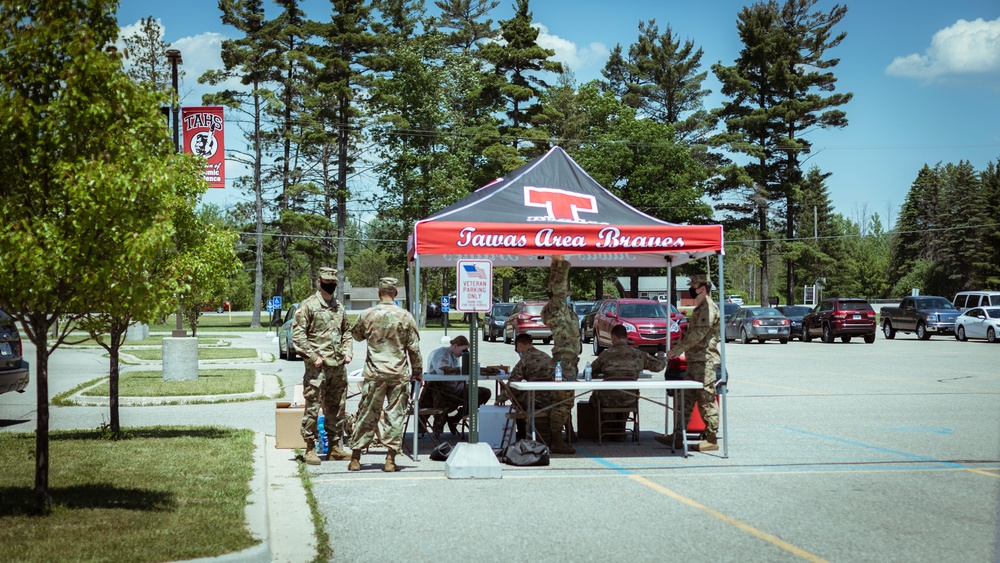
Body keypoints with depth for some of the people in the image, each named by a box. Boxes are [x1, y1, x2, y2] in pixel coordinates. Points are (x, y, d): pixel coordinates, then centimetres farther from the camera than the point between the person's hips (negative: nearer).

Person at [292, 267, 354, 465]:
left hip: (338, 366, 7)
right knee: (312, 408, -4)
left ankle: (334, 447, 19)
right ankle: (310, 449, 1)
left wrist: (348, 352, 9)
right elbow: (297, 334, -9)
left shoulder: (339, 307, 16)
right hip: (317, 367, -6)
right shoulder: (308, 305, -4)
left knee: (337, 408, 11)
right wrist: (313, 356, -15)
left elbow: (347, 332, 25)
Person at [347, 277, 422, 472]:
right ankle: (390, 459, 4)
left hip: (374, 373, 1)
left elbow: (357, 335, 17)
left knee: (367, 414, 7)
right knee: (395, 415, 5)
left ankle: (355, 458, 11)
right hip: (399, 373, -1)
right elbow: (414, 348, 1)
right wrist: (417, 372, 11)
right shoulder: (405, 316, -3)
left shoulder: (368, 315, -2)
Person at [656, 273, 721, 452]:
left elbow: (698, 334, -20)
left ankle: (712, 439, -2)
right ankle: (678, 434, 12)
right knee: (687, 398, 9)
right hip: (694, 360, 10)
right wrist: (677, 350, 17)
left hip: (705, 361, -10)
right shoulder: (700, 308, 20)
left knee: (706, 400, -7)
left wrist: (676, 349, -17)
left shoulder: (709, 308, -12)